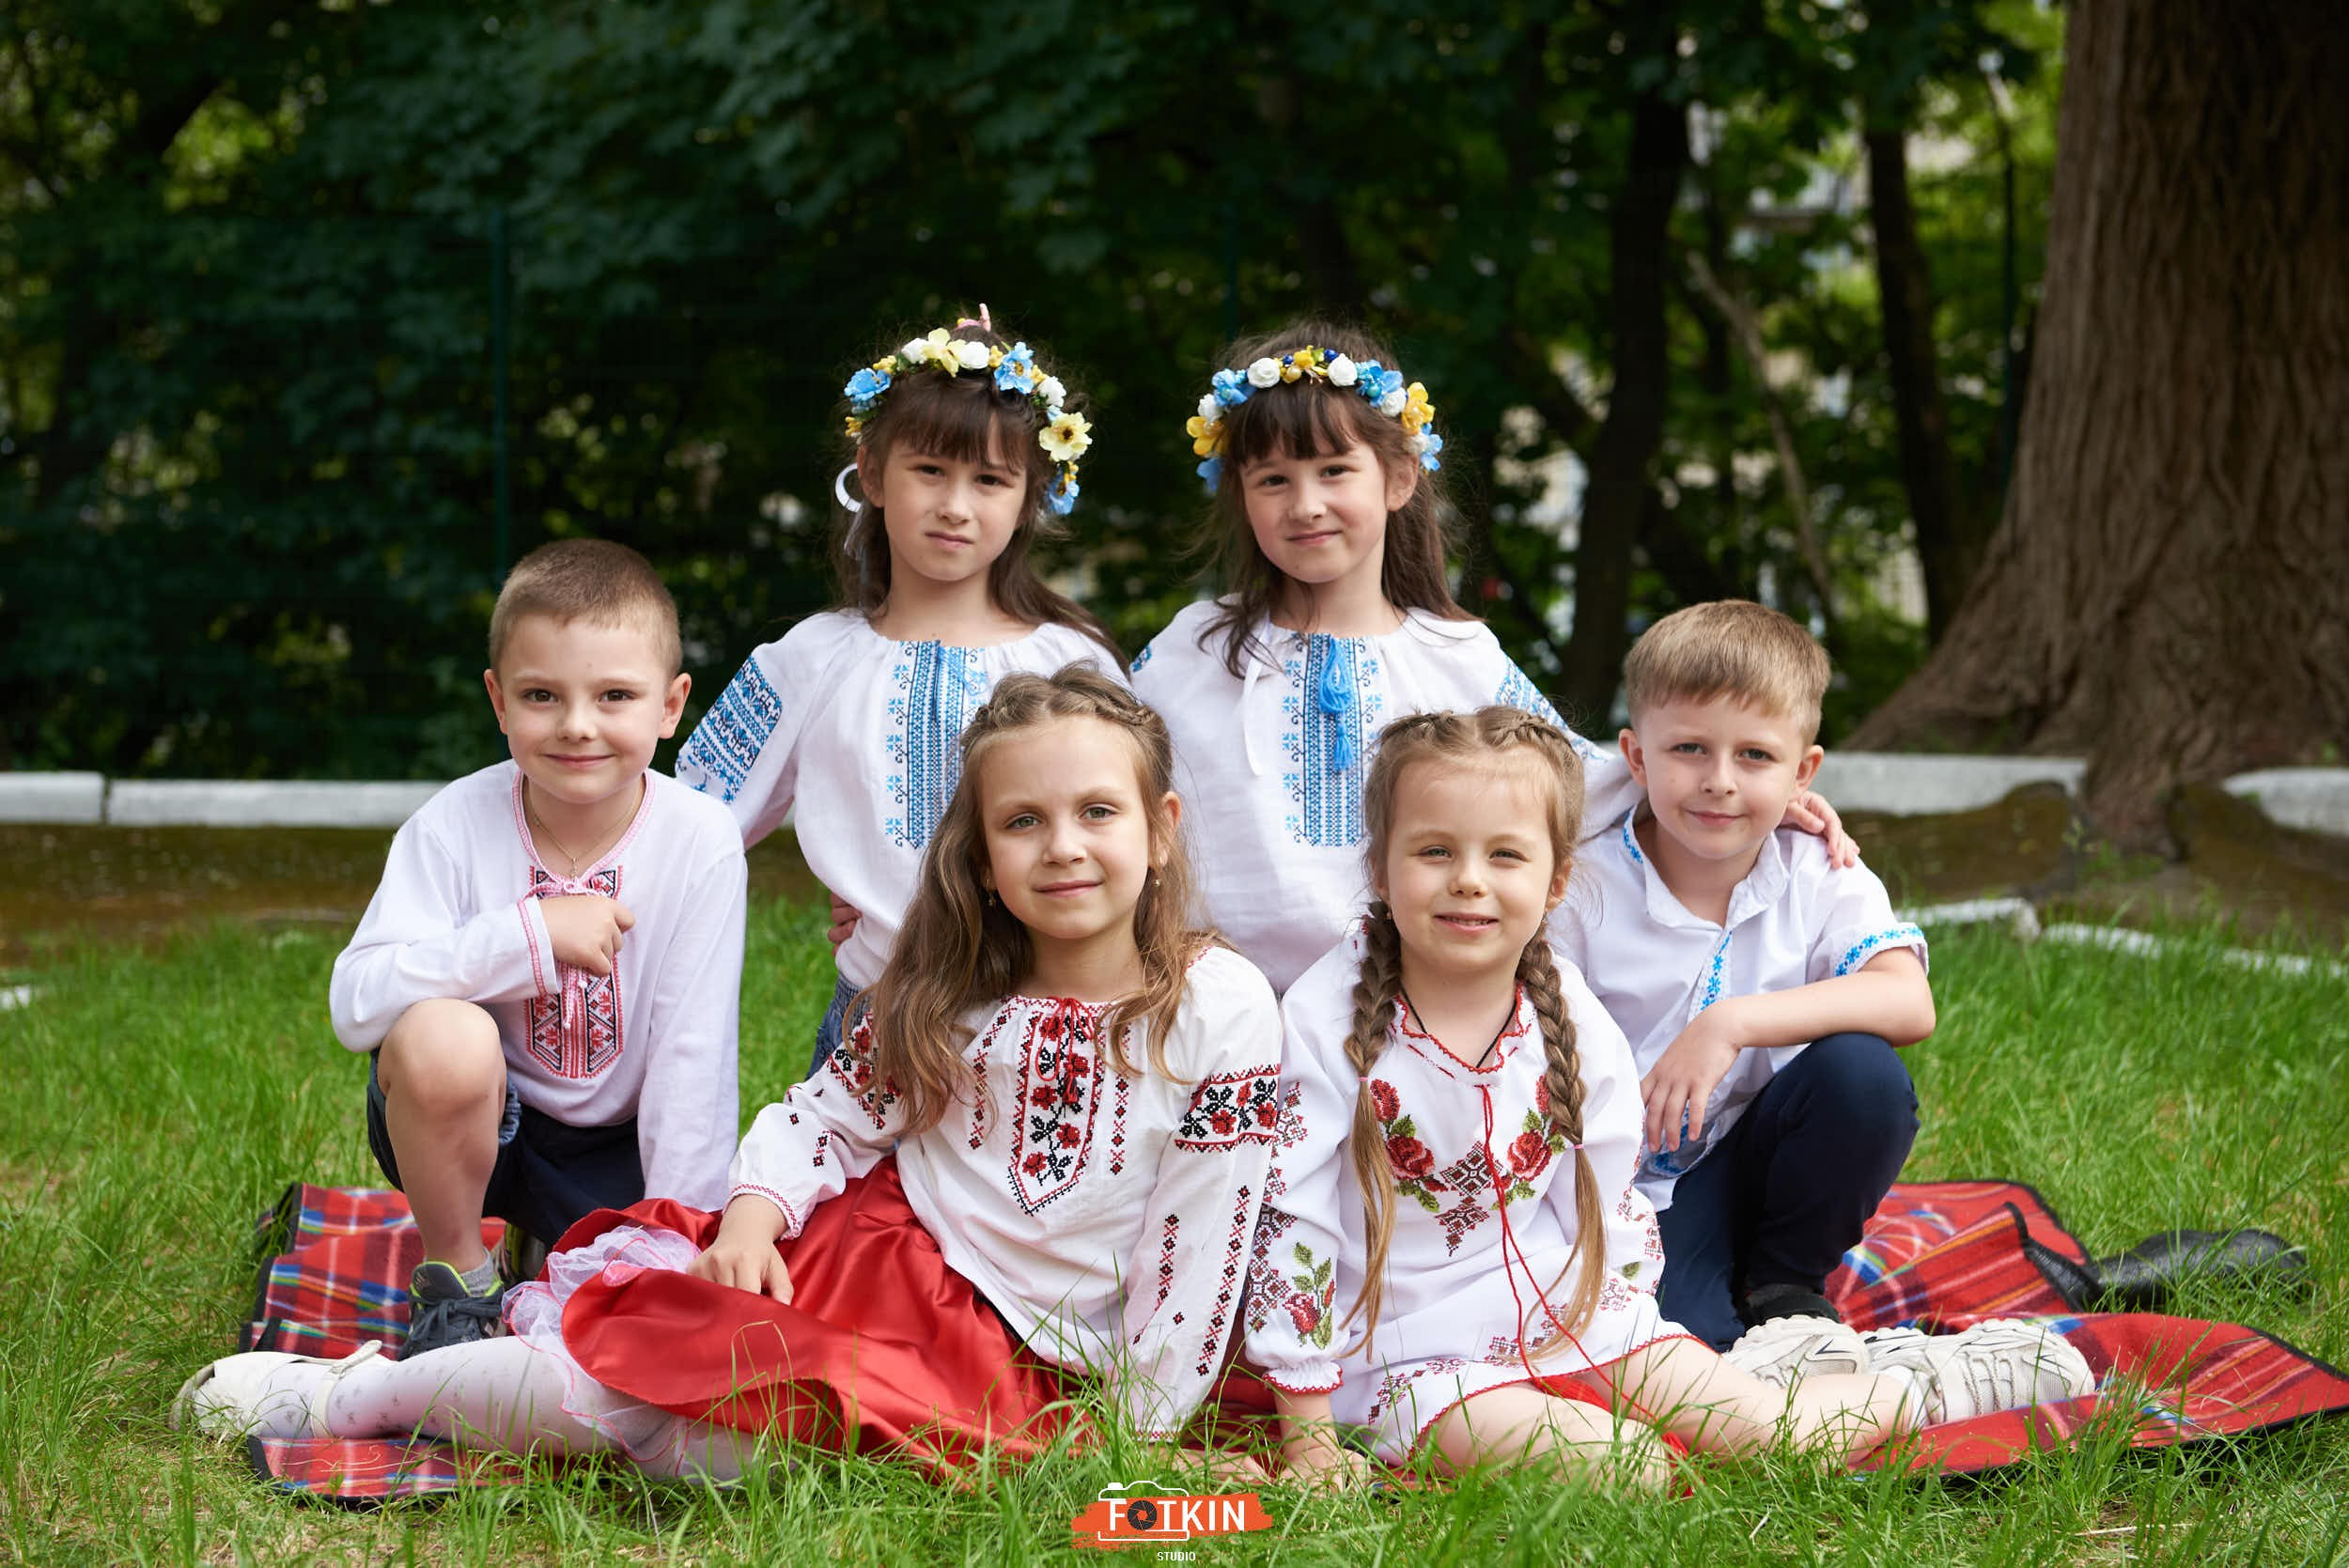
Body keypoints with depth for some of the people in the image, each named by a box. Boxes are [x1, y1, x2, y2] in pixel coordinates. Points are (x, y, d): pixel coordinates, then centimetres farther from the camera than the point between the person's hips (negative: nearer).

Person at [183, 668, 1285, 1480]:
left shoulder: (1224, 1014, -11)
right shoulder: (952, 989, 2)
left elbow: (1196, 1251, -10)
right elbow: (826, 1115, 6)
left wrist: (1131, 1440, -10)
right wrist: (755, 1217, -14)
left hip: (1004, 1354, -4)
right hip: (866, 1252, 4)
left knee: (710, 1434, -23)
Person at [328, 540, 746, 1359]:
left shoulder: (700, 844, -14)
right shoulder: (455, 827, -15)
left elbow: (693, 1054, -15)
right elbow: (356, 1003, -26)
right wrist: (531, 934, -32)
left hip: (618, 1145, 2)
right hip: (470, 1123, -2)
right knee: (442, 1037, -35)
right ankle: (458, 1274, -8)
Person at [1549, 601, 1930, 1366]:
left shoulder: (1821, 880, -5)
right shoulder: (1585, 887, -8)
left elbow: (1909, 1003, -23)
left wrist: (1733, 1023, -32)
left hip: (1752, 1159, 4)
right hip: (1627, 1180, -4)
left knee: (1862, 1070, -25)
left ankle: (1786, 1293, -3)